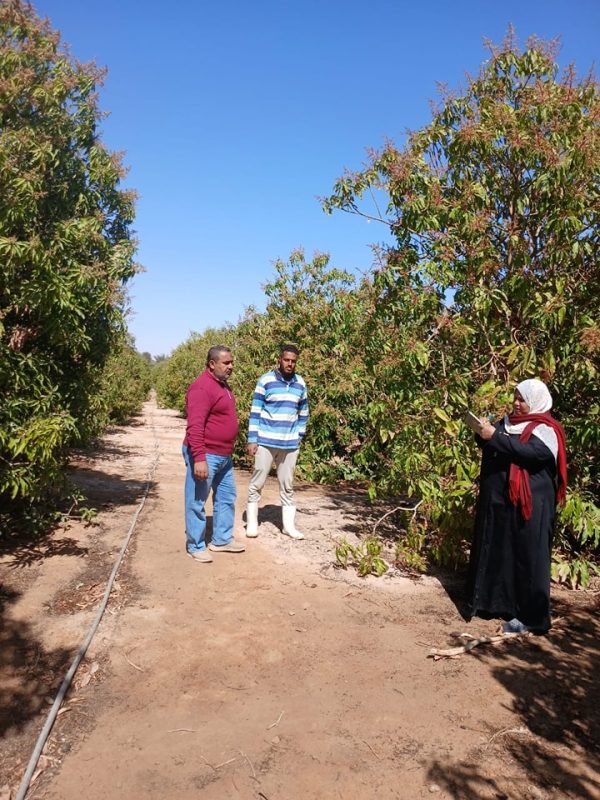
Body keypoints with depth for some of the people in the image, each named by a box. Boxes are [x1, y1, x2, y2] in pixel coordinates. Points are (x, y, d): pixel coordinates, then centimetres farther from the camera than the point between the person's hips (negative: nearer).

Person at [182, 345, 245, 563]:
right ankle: (195, 546, 16)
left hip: (223, 456, 10)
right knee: (197, 502, 4)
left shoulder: (222, 385, 12)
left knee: (227, 498, 17)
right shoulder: (202, 387, -19)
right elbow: (194, 426, -26)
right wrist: (199, 459, -30)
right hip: (205, 456, -10)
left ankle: (222, 540, 30)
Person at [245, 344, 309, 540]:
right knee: (257, 483, 5)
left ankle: (289, 525, 19)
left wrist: (299, 437, 10)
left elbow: (303, 413, 16)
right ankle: (252, 522, 19)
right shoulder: (265, 381, -6)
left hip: (290, 443, 4)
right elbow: (255, 411, -6)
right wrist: (252, 439, -9)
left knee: (287, 486, 11)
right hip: (265, 441, -3)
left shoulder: (300, 384, 6)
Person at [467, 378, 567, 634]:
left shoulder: (545, 430, -9)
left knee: (526, 558, -1)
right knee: (495, 553, 14)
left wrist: (495, 436, -29)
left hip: (528, 505, -8)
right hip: (498, 500, 8)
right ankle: (496, 601, 28)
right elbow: (490, 447, 16)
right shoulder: (509, 421, 13)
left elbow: (529, 453, -27)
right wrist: (484, 434, -6)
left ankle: (530, 616, 8)